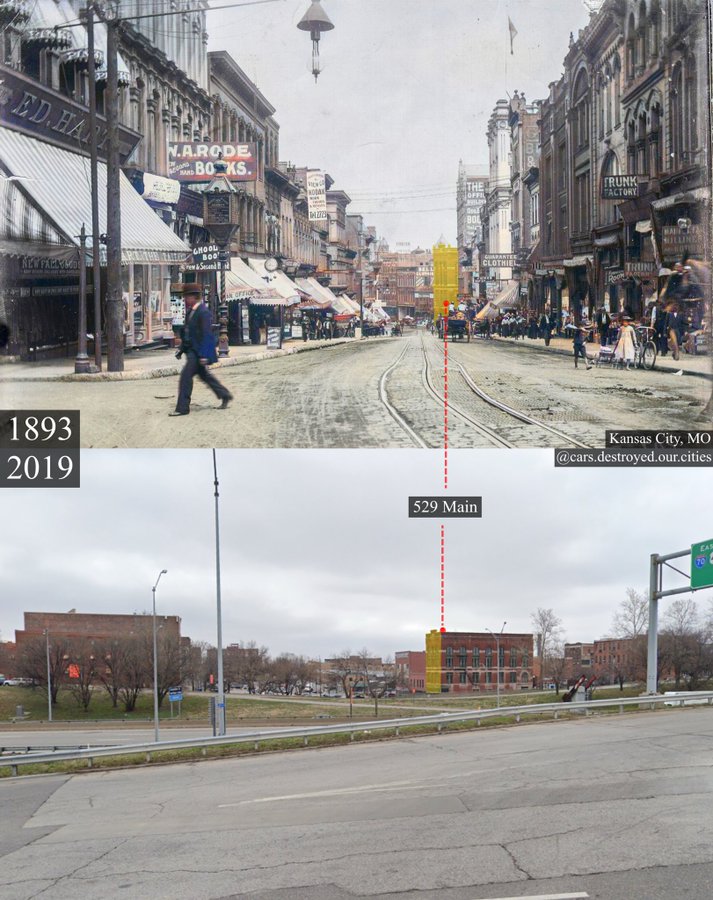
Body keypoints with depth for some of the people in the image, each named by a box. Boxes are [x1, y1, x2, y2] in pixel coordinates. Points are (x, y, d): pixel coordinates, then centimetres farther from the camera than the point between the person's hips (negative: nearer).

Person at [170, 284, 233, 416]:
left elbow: (206, 334, -21)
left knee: (186, 375, -11)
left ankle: (182, 408, -6)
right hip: (191, 349, 10)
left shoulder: (203, 312, -18)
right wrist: (182, 349, 18)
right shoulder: (190, 311, 11)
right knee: (203, 374, 19)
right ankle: (225, 395, 32)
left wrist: (204, 354, -24)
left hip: (198, 351, -10)